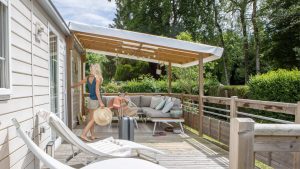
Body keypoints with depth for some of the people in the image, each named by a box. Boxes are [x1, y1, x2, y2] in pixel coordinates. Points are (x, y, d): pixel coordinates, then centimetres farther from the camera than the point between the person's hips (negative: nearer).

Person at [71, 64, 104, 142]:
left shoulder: (88, 78, 7)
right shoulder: (98, 78, -11)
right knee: (93, 119, -4)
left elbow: (79, 83, 18)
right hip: (95, 100, -7)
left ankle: (92, 136, 18)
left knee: (91, 119, 11)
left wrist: (72, 86, 38)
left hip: (90, 99, 7)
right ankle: (83, 134, -10)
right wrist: (101, 102, -19)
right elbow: (97, 91, -17)